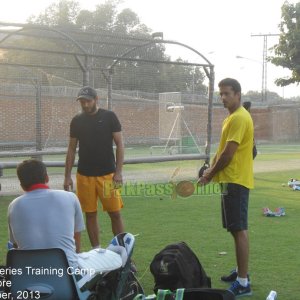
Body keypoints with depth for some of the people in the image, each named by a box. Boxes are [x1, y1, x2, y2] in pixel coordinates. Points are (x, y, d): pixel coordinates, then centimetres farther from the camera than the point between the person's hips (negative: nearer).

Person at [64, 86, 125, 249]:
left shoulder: (109, 117, -3)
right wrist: (67, 176, 5)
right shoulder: (77, 121, 6)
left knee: (115, 213, -2)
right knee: (90, 214, 7)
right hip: (84, 175, 3)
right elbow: (72, 149, 10)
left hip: (107, 174, -3)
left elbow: (119, 145, -3)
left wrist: (118, 171, -11)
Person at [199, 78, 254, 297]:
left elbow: (228, 153, -19)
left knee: (239, 230, -9)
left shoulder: (239, 118, -16)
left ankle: (243, 283, -6)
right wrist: (212, 168, 10)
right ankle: (241, 272, 28)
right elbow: (223, 149, 21)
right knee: (237, 229, 17)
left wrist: (210, 174, -8)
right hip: (233, 179, 10)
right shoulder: (233, 117, 17)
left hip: (235, 181, -10)